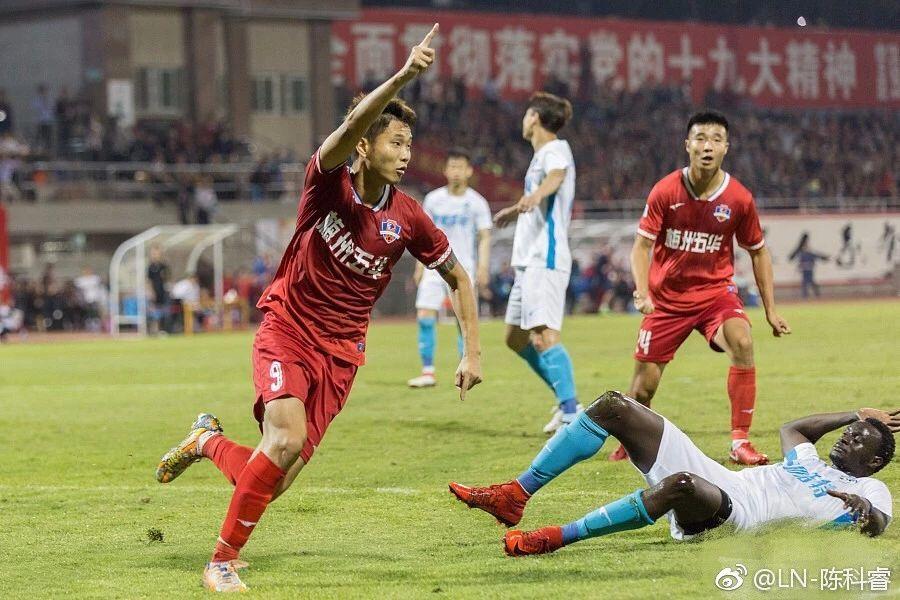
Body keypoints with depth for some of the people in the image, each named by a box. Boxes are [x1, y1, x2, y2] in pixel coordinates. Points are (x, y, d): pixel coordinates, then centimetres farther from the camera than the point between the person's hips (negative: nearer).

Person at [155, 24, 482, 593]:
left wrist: (473, 352, 3)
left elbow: (459, 277, 10)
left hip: (341, 350, 3)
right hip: (287, 329, -3)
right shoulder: (330, 179, -11)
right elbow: (354, 123, -32)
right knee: (286, 441, -27)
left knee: (277, 478, -4)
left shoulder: (408, 218, -3)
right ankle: (223, 561, -8)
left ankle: (209, 440, 31)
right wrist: (404, 76, -46)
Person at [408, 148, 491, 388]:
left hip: (462, 269, -2)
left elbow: (484, 238, -1)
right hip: (435, 267, 2)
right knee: (425, 316, -8)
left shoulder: (477, 203, -1)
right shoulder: (433, 199, 5)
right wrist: (420, 266, 10)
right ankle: (428, 372, -3)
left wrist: (483, 268, -12)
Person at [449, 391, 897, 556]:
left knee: (683, 483, -45)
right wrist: (855, 416, 50)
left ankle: (557, 538, -36)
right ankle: (515, 495, -13)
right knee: (612, 407, -5)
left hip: (736, 511, -8)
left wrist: (862, 506, -31)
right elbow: (791, 428, 51)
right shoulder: (811, 461, 33)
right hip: (711, 476, 9)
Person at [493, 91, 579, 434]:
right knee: (516, 339, 14)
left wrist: (535, 194, -55)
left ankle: (571, 413, -24)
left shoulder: (555, 150, -8)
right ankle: (566, 400, 21)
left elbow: (556, 176, -34)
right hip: (529, 261, 10)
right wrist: (514, 211, 63)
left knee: (543, 338, -20)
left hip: (545, 260, -10)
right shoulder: (542, 154, 22)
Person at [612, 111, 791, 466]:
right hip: (666, 296, 0)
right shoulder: (665, 191, -12)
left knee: (742, 342, -30)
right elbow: (641, 245, -7)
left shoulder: (739, 198, -8)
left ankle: (740, 442, -24)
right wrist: (642, 292, -25)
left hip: (715, 290, 0)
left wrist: (770, 310, 5)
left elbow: (758, 252, 6)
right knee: (643, 387, 1)